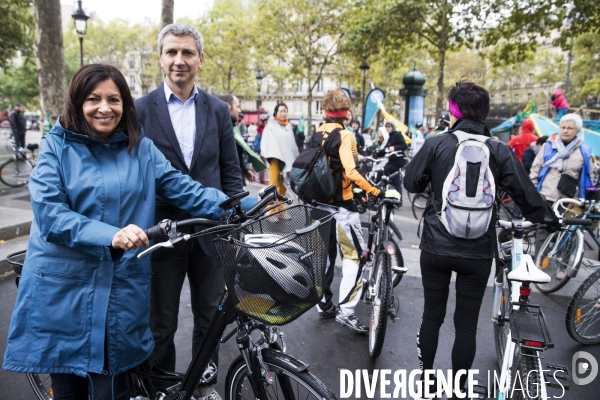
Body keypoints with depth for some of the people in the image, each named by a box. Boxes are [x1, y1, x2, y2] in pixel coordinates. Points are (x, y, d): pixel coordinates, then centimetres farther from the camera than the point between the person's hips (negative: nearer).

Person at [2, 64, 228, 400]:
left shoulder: (142, 149, 7)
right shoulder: (56, 147, 0)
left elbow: (182, 187, -1)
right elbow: (49, 211, -13)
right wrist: (110, 236, -27)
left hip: (119, 289, 1)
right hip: (62, 287, 0)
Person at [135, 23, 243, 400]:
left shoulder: (218, 110, 5)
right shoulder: (141, 110, -2)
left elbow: (231, 171, 7)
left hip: (210, 230, 2)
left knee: (210, 318, 15)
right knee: (161, 325, 12)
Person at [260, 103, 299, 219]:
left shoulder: (288, 126, 14)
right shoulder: (271, 125, 0)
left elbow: (292, 143, 13)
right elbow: (267, 142, -8)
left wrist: (295, 159, 8)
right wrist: (270, 156, -20)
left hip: (287, 159, 5)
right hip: (275, 158, -5)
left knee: (283, 187, 12)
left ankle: (281, 210, 20)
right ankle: (271, 212, 1)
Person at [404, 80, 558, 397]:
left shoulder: (436, 144, -7)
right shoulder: (499, 151, -5)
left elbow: (411, 183, 2)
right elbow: (526, 195, -3)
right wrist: (549, 219, 13)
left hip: (436, 247, 0)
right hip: (478, 251, 0)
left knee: (432, 314, 16)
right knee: (467, 323, 12)